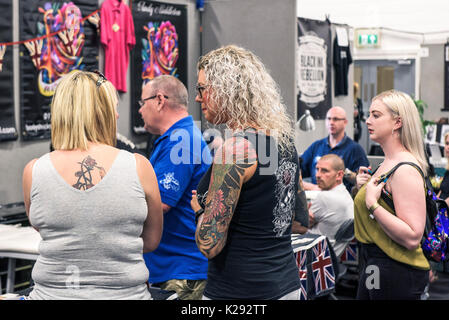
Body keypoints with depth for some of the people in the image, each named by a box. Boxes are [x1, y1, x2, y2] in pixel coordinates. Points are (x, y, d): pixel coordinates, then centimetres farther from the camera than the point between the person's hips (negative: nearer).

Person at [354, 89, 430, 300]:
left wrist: (372, 203, -25)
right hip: (372, 264, 9)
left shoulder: (405, 170, -19)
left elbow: (412, 237, -27)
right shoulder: (386, 164, 11)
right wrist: (362, 188, 4)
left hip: (396, 272, -9)